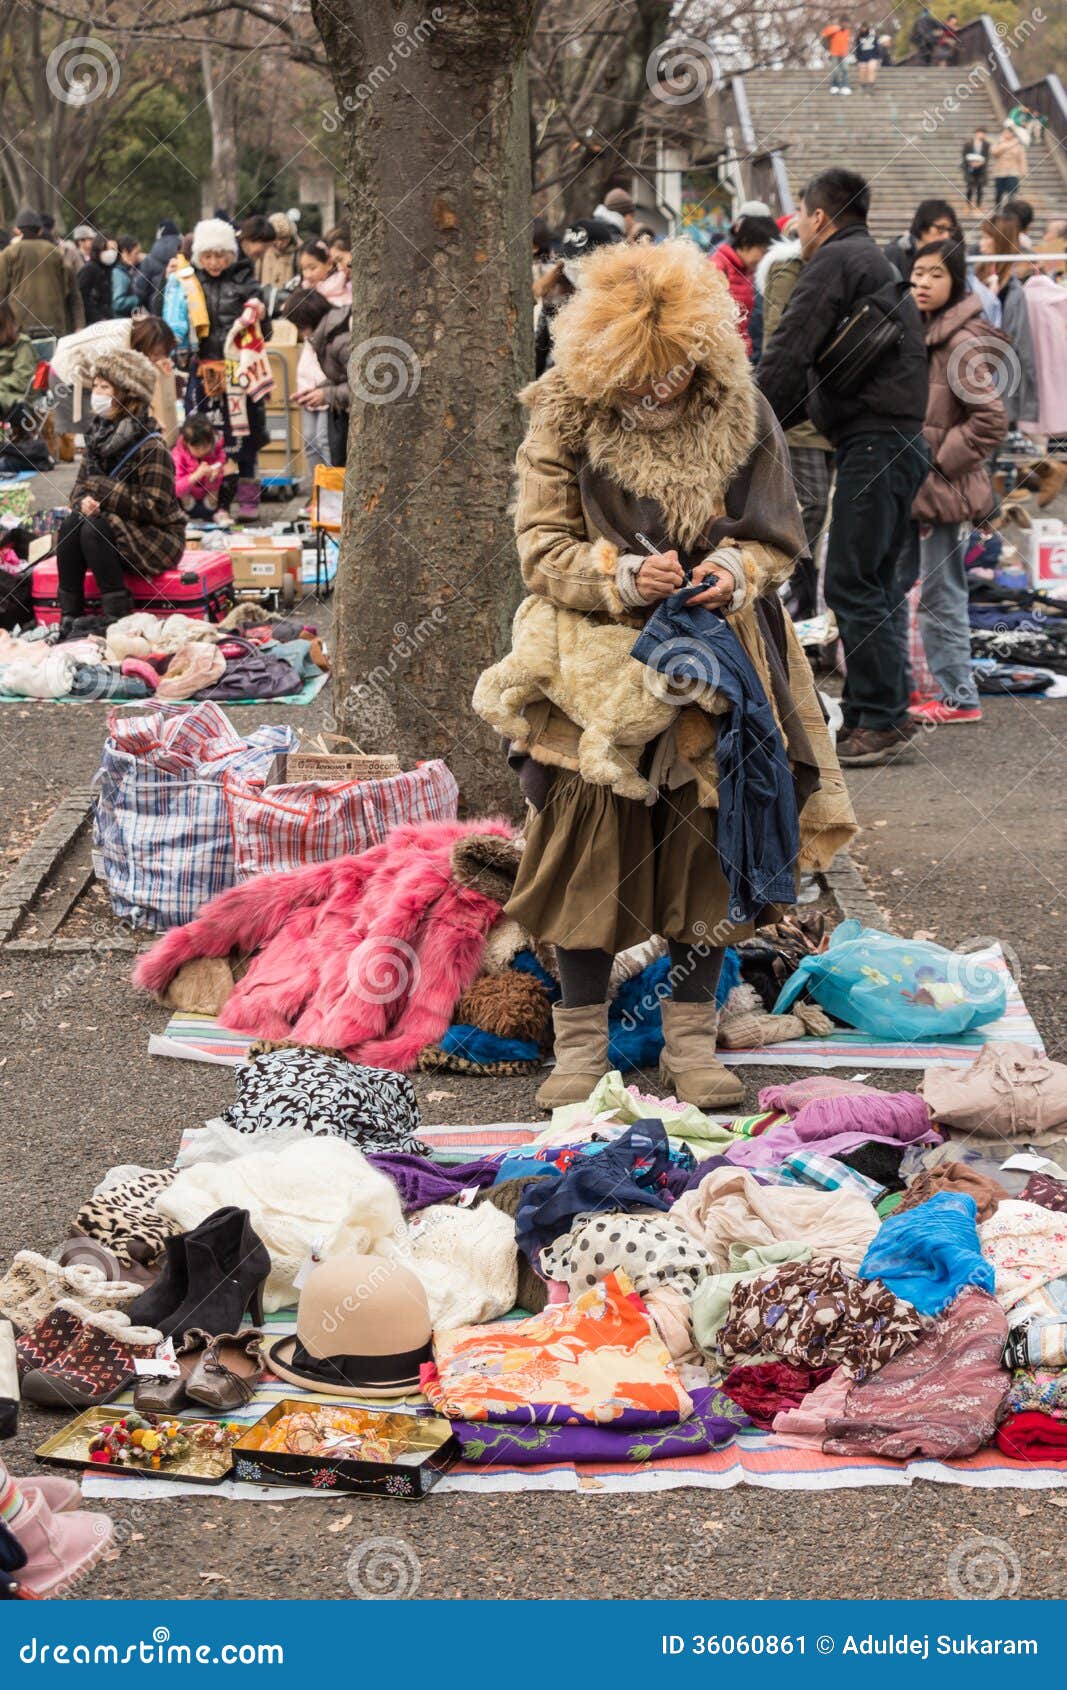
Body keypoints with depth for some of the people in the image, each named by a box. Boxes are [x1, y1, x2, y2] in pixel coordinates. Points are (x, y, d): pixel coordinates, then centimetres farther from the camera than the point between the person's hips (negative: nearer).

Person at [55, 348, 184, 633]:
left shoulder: (150, 447, -17)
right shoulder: (98, 437, 5)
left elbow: (155, 507, -21)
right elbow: (81, 485, 9)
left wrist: (103, 490, -21)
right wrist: (83, 501, -17)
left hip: (158, 539, -6)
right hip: (116, 530, 6)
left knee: (95, 530, -30)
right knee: (72, 523, -22)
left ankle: (118, 618, -25)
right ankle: (69, 617, -22)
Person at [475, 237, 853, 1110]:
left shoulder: (742, 415, -2)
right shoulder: (564, 418, -7)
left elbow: (778, 538, 6)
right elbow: (542, 547, -6)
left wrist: (738, 569, -17)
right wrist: (620, 576, -24)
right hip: (599, 668, -2)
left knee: (705, 848, 2)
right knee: (591, 849, -5)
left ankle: (692, 1041, 15)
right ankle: (582, 1043, 9)